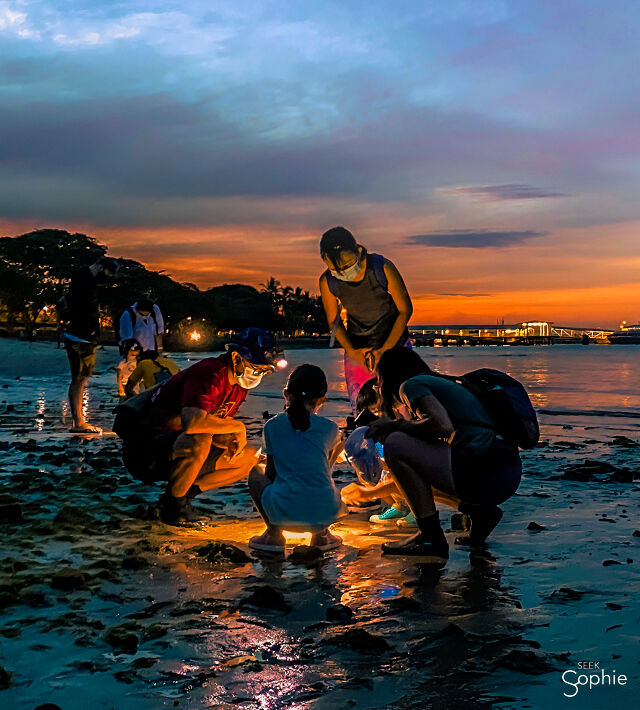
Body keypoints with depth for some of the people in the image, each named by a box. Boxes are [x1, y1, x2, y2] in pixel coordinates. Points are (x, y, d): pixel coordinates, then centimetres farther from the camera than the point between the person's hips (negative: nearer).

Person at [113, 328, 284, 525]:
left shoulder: (239, 384, 6)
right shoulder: (210, 373, -23)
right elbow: (194, 422, -40)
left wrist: (230, 440, -13)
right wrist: (238, 427, -24)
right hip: (144, 448, -9)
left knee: (249, 456, 4)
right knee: (198, 439, -39)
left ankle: (184, 494, 3)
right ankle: (173, 503, -13)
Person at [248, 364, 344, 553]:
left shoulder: (272, 426, 3)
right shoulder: (330, 428, 6)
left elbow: (271, 473, 12)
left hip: (284, 514, -2)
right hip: (324, 514, 2)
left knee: (256, 472, 25)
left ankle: (274, 534, 16)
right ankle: (321, 534, 18)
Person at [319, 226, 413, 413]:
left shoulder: (383, 269, -21)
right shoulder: (327, 282, -15)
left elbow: (405, 311, -10)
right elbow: (333, 321, 1)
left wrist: (384, 351, -17)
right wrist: (352, 352, -14)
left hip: (394, 344, -1)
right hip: (356, 350, 2)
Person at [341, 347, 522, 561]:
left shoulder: (412, 384, 1)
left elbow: (444, 427, -20)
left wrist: (396, 425, -3)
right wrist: (369, 493, 42)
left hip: (487, 477, -10)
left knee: (395, 444, -9)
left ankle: (431, 536, -6)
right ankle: (480, 511, 13)